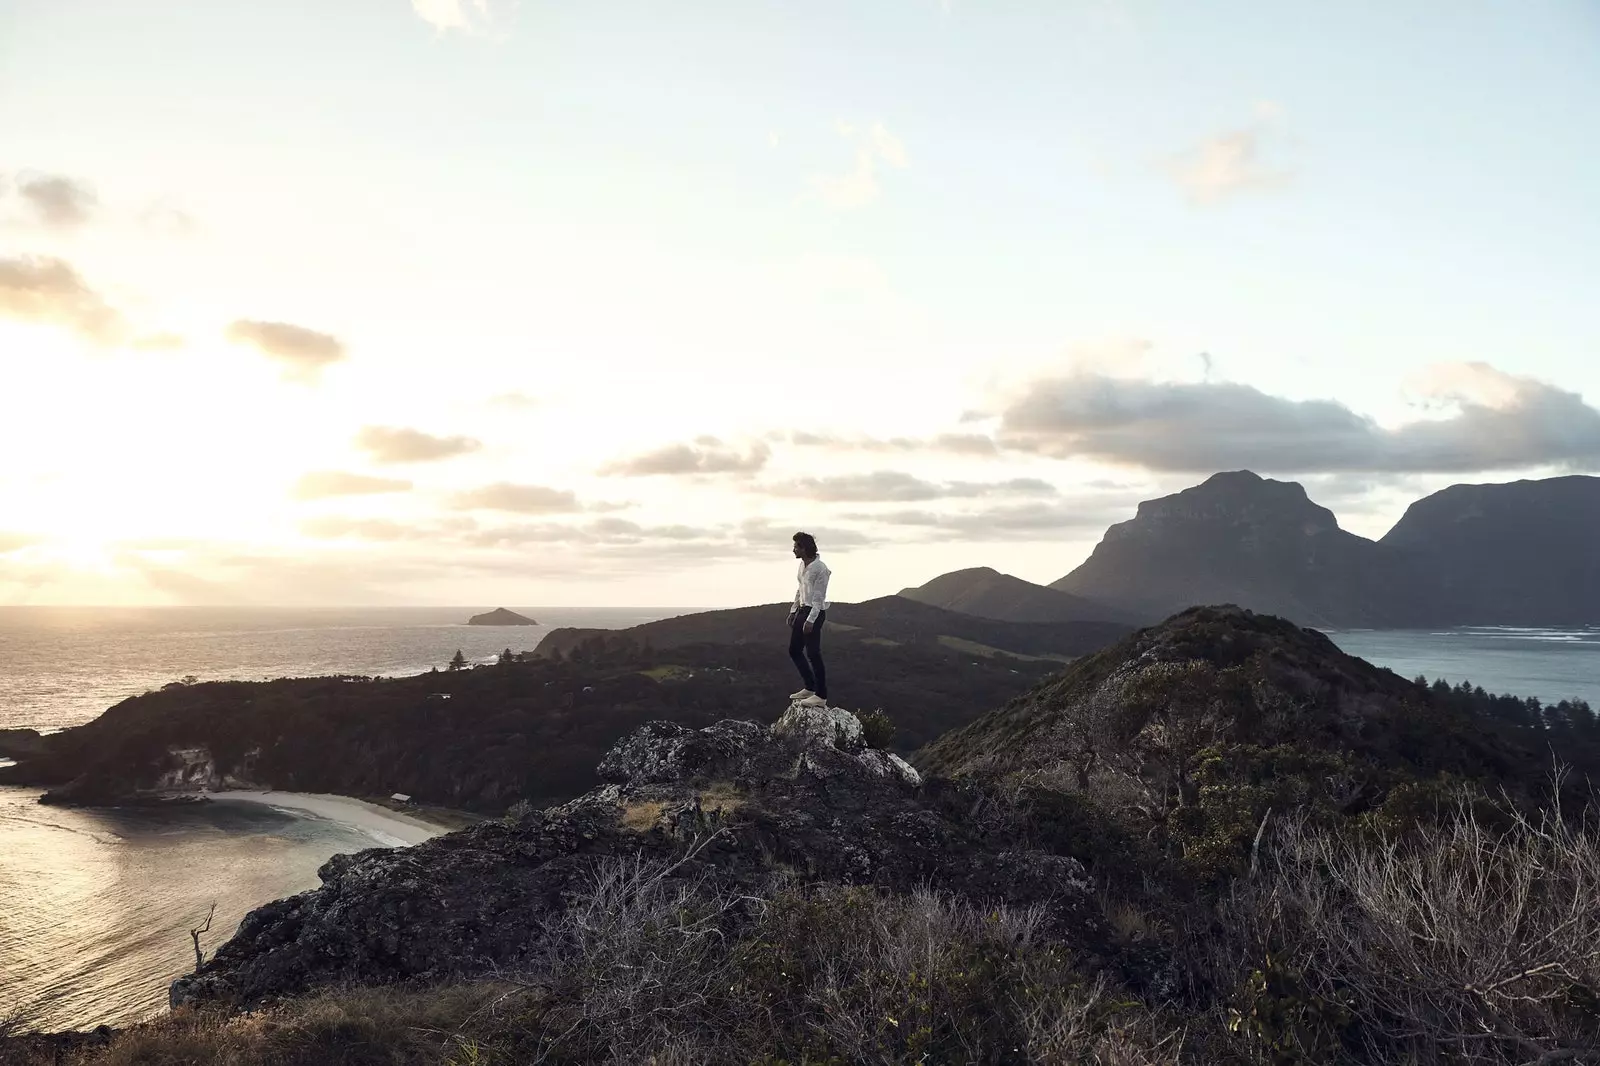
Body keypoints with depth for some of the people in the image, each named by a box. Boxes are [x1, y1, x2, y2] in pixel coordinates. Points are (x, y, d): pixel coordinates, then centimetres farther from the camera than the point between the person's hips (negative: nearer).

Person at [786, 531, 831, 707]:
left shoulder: (820, 568, -17)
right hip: (802, 610, 9)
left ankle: (821, 696, 0)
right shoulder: (803, 564, 10)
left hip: (814, 613, -9)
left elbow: (819, 597, -19)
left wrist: (811, 620, -22)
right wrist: (793, 611, 20)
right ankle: (810, 688, 24)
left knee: (813, 654, -7)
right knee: (794, 650, 13)